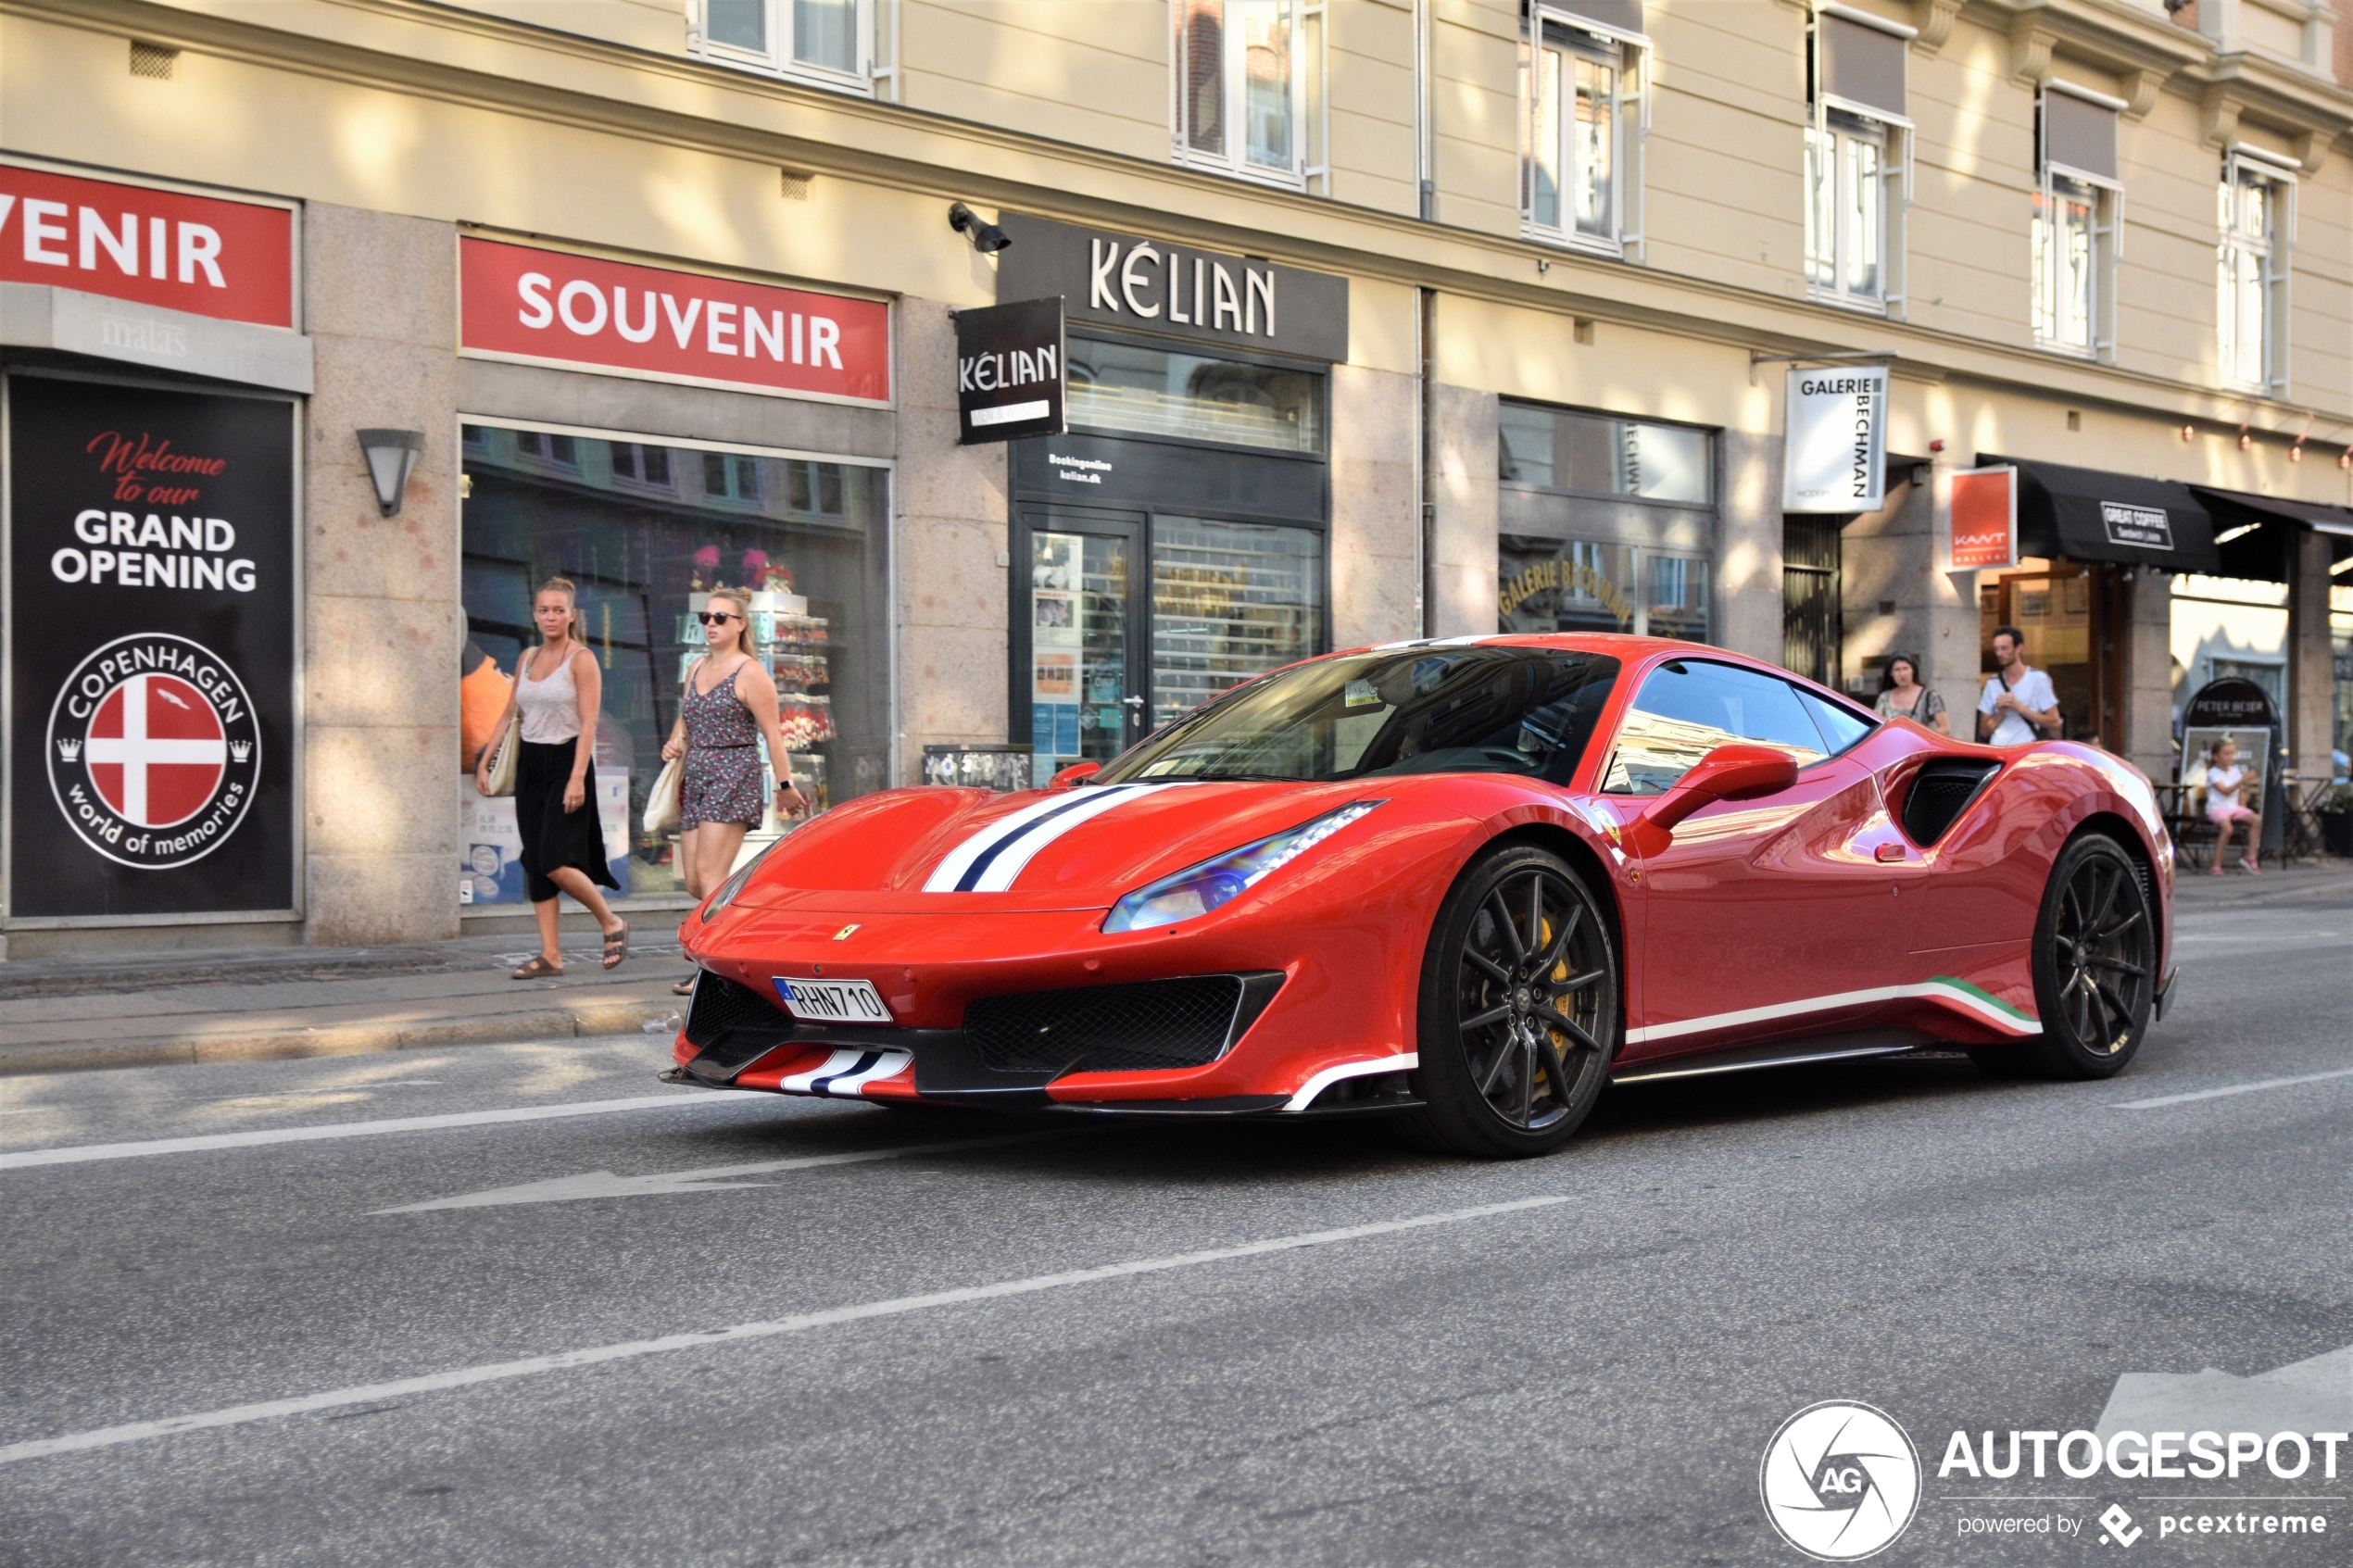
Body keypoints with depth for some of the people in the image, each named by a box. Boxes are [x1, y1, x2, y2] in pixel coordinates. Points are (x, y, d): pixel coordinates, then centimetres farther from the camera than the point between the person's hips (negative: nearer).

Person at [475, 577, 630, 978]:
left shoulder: (581, 659, -7)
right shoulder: (528, 658, 12)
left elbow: (588, 723, -14)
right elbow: (509, 714, 18)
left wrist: (577, 778, -21)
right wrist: (484, 761, 13)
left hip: (566, 762, -7)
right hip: (530, 765, 7)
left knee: (556, 864, -15)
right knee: (535, 865, 4)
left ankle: (611, 923, 6)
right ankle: (550, 954, 8)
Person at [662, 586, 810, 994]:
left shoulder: (750, 672, -6)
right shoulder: (695, 669, 16)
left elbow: (772, 732, -7)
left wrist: (785, 785, -8)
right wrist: (675, 741, 7)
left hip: (733, 777, -8)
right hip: (696, 777, 8)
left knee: (709, 874, -15)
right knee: (694, 882, 4)